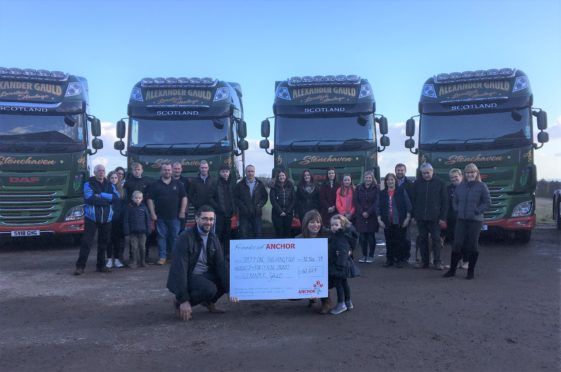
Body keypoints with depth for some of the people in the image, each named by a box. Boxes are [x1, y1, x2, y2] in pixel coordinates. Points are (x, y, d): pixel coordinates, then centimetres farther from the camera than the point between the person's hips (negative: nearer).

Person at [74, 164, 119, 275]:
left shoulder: (110, 185, 11)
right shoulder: (88, 184, 0)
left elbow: (116, 197, -5)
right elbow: (90, 199, -16)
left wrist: (101, 195, -14)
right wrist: (107, 200, -11)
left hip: (106, 219, 4)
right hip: (91, 218, -4)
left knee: (103, 243, 9)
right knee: (87, 242, -6)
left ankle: (101, 265, 19)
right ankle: (80, 266, 0)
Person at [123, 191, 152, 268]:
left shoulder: (144, 207, 3)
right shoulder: (129, 207, -2)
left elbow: (148, 220, 7)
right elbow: (125, 220, -2)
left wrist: (148, 230, 2)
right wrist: (126, 233, -6)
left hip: (142, 232, 2)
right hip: (133, 232, -2)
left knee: (142, 247, 9)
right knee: (134, 248, 1)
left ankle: (142, 262, 21)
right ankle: (133, 262, 10)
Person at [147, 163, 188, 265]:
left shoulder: (178, 184, 5)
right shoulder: (155, 185, 3)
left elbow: (184, 198, 6)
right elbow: (150, 199, 1)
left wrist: (182, 212, -1)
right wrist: (152, 213, -6)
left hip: (174, 216, 0)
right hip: (160, 217, 0)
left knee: (174, 237, 6)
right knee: (161, 236, 2)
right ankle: (162, 257, 8)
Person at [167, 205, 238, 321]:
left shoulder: (213, 238, 1)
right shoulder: (185, 237, -18)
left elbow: (221, 264, -3)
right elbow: (180, 269, -23)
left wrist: (230, 289, -16)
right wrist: (184, 300, -28)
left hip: (206, 275, 6)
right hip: (187, 276, -6)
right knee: (209, 289, -32)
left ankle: (208, 302, 9)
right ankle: (179, 303, -7)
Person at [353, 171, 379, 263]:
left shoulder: (376, 189, 2)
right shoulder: (359, 188, 9)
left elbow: (376, 202, -5)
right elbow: (355, 201, 3)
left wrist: (368, 212, -13)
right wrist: (362, 212, -8)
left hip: (372, 217, -2)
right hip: (361, 217, 2)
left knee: (371, 236, 1)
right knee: (362, 237, 2)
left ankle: (371, 256, 10)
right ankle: (364, 255, 13)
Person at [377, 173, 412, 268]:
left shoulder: (402, 191, 3)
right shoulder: (382, 193, 9)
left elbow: (408, 205, -1)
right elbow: (379, 207, 6)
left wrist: (407, 218, -7)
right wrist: (379, 219, -2)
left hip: (400, 222, -2)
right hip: (387, 222, 2)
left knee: (400, 241, 2)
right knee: (389, 242, 5)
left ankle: (400, 260, 12)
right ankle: (389, 260, 14)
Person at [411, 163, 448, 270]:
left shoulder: (439, 183, 0)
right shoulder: (417, 183, 6)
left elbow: (444, 201, 0)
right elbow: (413, 200, 9)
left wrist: (443, 217, -7)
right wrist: (413, 215, 3)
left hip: (434, 217, -3)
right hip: (420, 217, 3)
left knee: (436, 239, -1)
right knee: (422, 240, 7)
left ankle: (437, 262, 6)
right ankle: (424, 262, 15)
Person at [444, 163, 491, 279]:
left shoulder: (482, 186, -2)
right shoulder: (460, 186, 10)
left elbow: (487, 202, -3)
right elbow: (455, 201, 18)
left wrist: (477, 211, -9)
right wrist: (457, 210, 3)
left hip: (475, 220, -3)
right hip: (461, 219, 3)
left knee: (472, 246, 2)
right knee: (457, 244, 1)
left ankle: (471, 271, 13)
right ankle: (452, 269, 10)